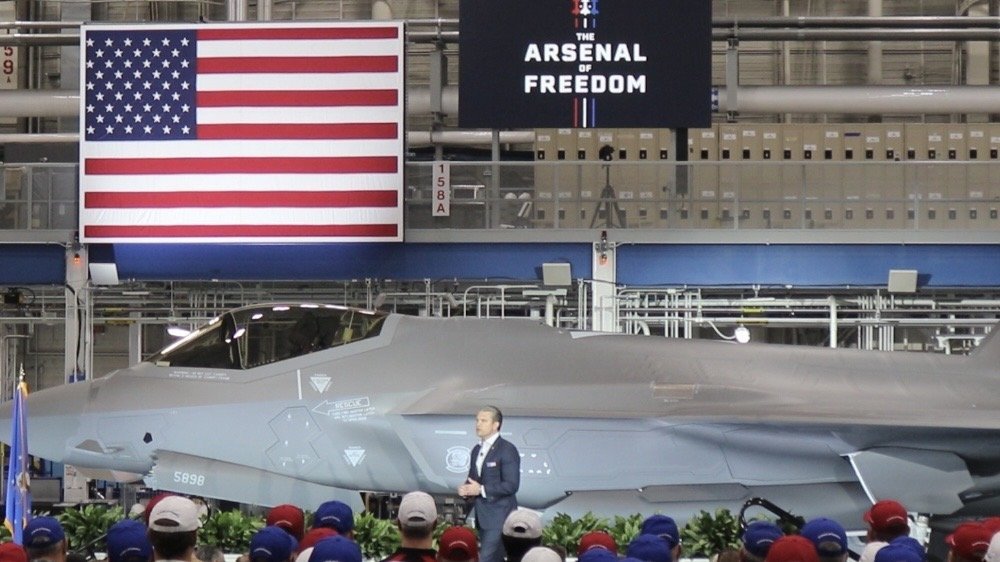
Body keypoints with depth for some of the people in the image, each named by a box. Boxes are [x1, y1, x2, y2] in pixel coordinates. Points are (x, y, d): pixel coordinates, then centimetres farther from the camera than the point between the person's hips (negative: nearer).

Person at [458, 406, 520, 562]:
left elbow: (511, 485, -17)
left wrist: (481, 490, -20)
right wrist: (466, 490, 1)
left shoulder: (507, 450, -10)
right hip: (482, 517, 8)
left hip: (499, 518, -8)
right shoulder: (477, 450, 16)